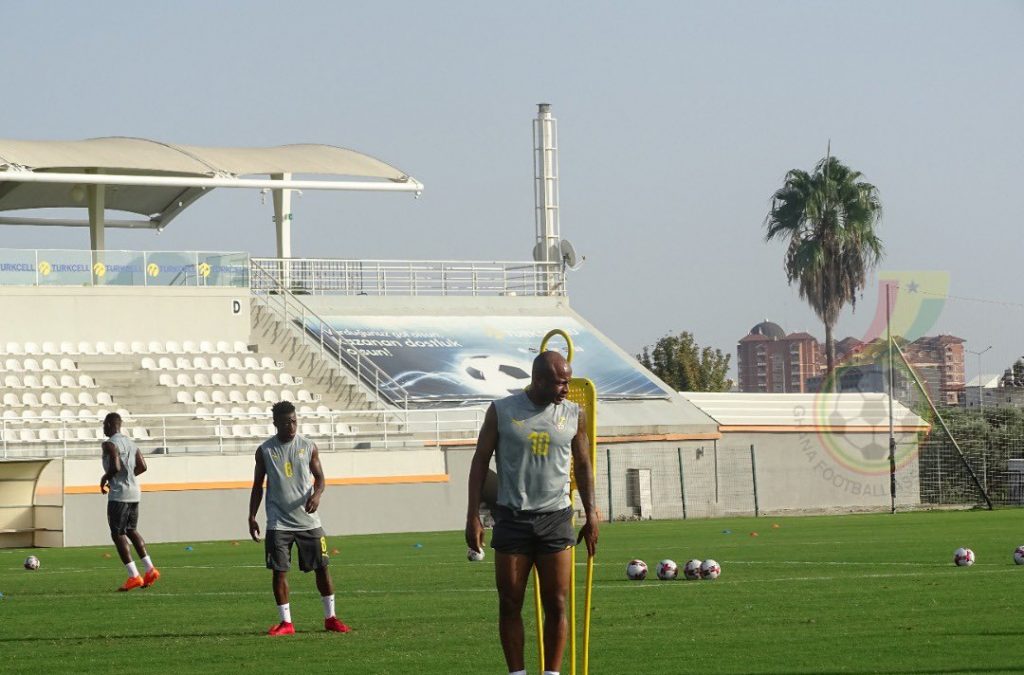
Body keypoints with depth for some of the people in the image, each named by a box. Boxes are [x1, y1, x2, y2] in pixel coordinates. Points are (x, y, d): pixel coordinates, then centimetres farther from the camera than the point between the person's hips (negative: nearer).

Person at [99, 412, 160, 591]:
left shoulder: (109, 444, -11)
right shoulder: (131, 443, 14)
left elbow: (115, 467, -22)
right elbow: (142, 467, 12)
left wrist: (105, 478, -3)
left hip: (119, 494, -8)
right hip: (134, 492, 8)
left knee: (117, 534, -2)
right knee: (131, 530, 19)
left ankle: (134, 576, -10)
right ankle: (150, 569, 8)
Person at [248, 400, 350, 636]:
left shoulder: (308, 446, 1)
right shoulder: (265, 451, 0)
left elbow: (319, 476, 4)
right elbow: (258, 485, 7)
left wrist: (316, 494, -18)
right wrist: (252, 516, 1)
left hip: (307, 518, 1)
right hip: (278, 522, -1)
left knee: (322, 566, 2)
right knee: (279, 570, -2)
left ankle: (330, 617, 14)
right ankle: (285, 622, 6)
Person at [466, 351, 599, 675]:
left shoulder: (574, 415, 6)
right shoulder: (501, 412, 0)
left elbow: (583, 466, 15)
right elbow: (480, 462, 4)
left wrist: (591, 514, 11)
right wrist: (473, 515, -1)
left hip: (556, 516, 1)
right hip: (512, 518, -1)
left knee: (556, 604, -1)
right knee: (509, 604, 1)